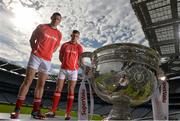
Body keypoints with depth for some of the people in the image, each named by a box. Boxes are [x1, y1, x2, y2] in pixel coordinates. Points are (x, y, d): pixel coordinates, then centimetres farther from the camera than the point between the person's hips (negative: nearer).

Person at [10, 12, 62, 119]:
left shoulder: (59, 34, 10)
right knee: (28, 80, -9)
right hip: (36, 56, -2)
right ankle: (17, 109, -4)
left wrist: (48, 53, 7)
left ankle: (36, 110, 9)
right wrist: (35, 49, -2)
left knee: (41, 84, 2)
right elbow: (32, 39, 10)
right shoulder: (41, 27, 5)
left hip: (47, 60, 3)